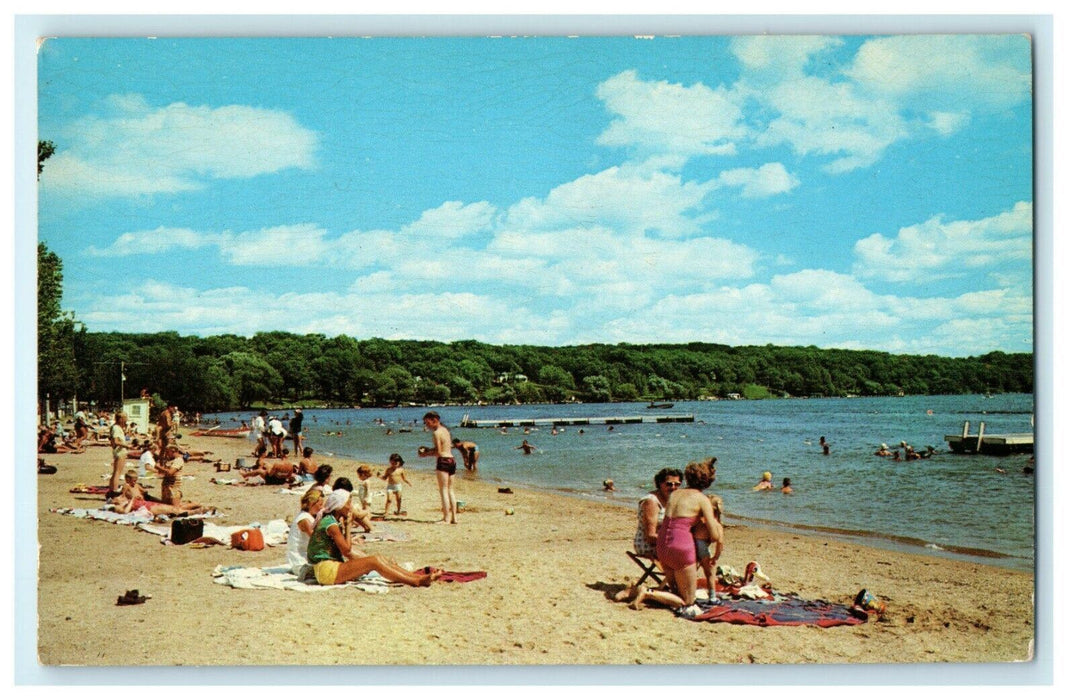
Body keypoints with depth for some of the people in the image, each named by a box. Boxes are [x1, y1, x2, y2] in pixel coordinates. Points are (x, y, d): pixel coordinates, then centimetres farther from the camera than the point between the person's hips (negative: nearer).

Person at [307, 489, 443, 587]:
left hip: (333, 567, 9)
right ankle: (417, 581, -19)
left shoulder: (332, 521, 16)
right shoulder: (331, 524, -16)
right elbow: (346, 551, -15)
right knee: (374, 561, -18)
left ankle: (415, 575, -4)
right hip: (326, 570, -9)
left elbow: (348, 551, 18)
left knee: (377, 558, 0)